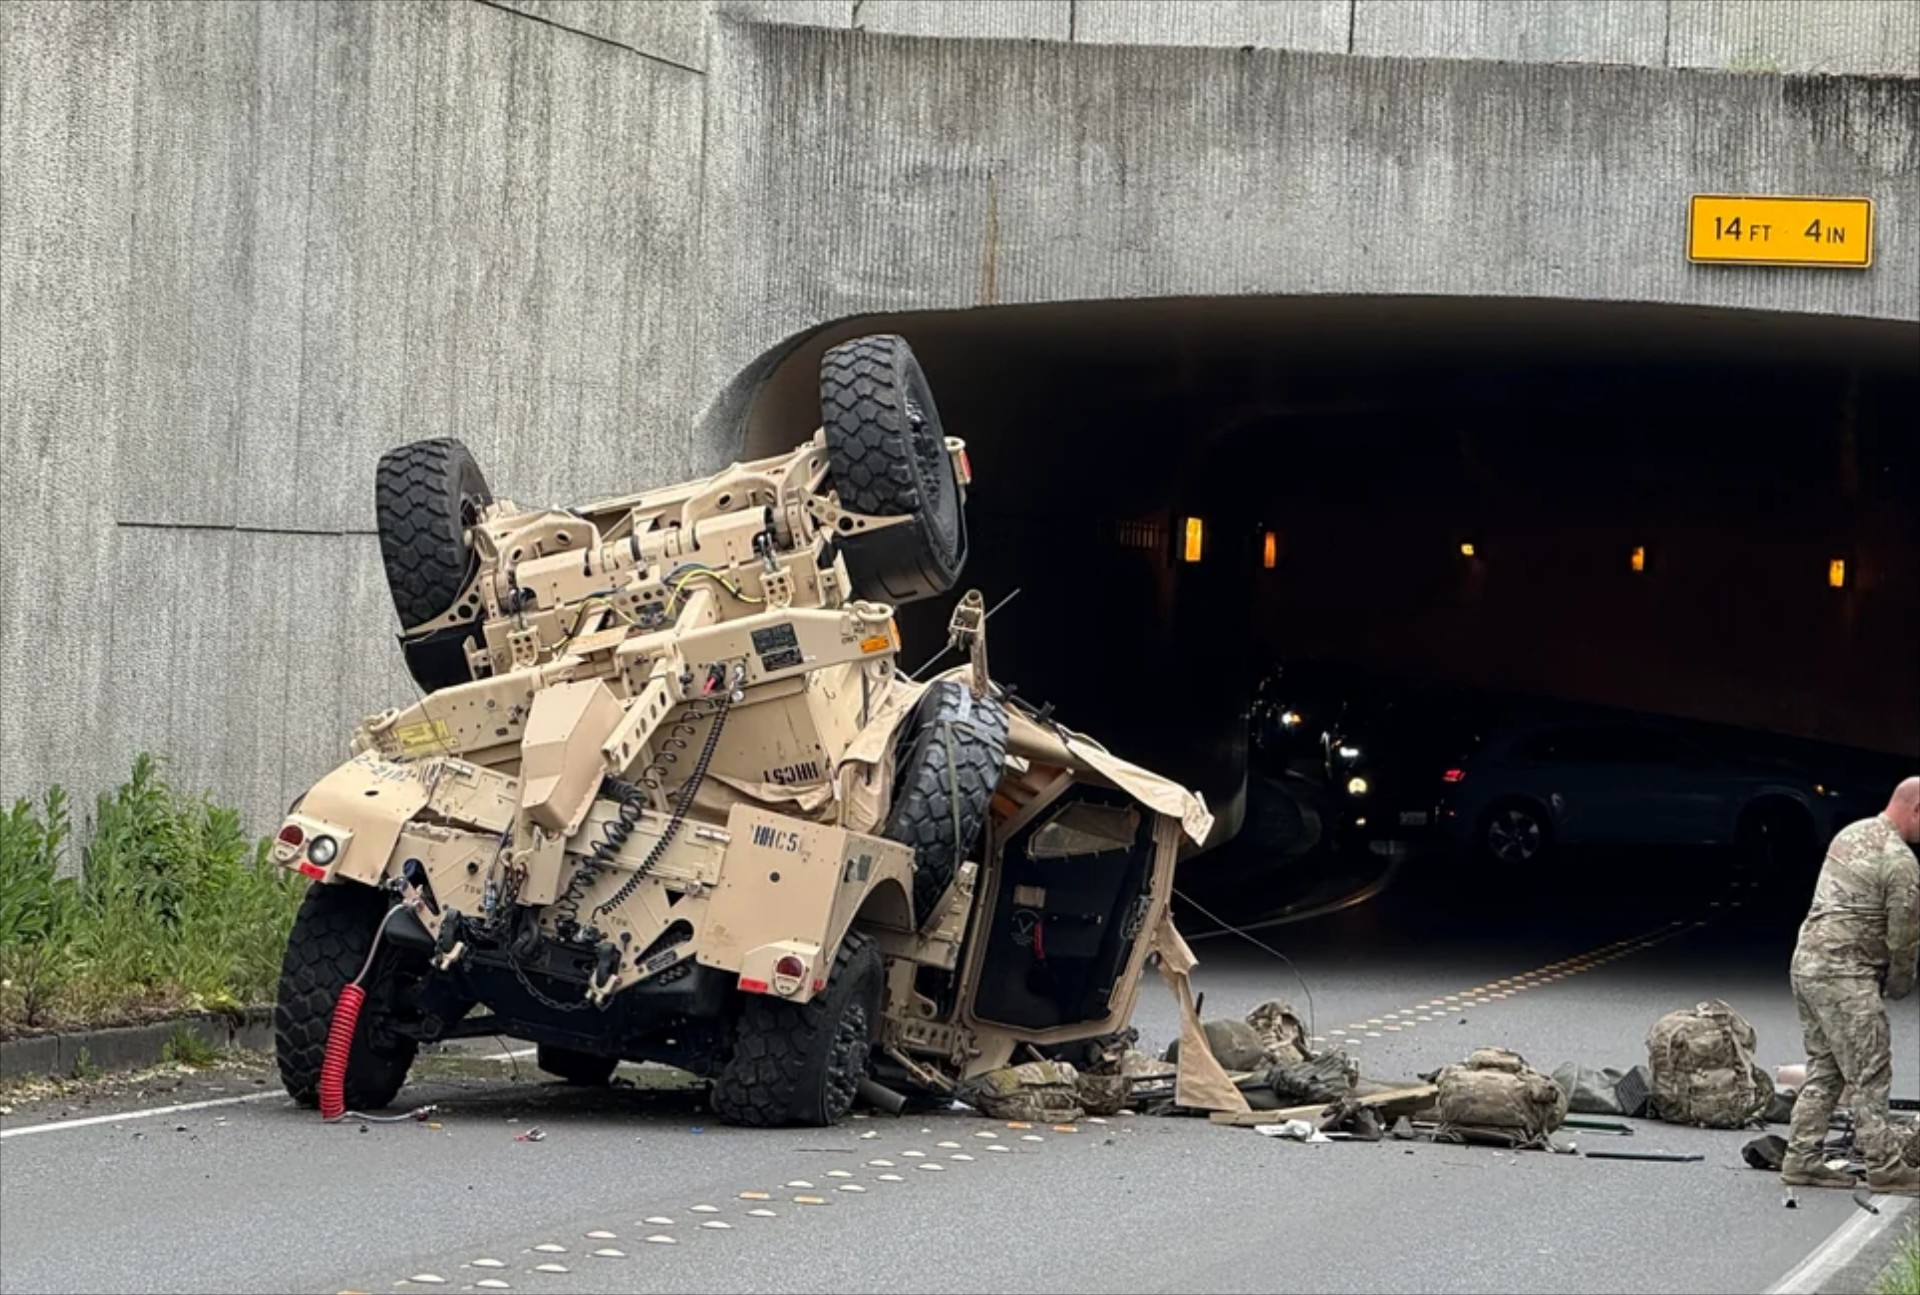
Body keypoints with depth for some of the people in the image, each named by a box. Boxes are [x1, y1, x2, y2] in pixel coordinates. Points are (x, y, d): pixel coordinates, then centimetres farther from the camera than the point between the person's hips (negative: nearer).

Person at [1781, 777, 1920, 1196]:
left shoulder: (1850, 835, 13)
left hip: (1808, 960, 9)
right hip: (1844, 973, -9)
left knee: (1824, 1069, 14)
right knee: (1871, 1074, -4)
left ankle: (1801, 1159, 14)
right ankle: (1884, 1167, -1)